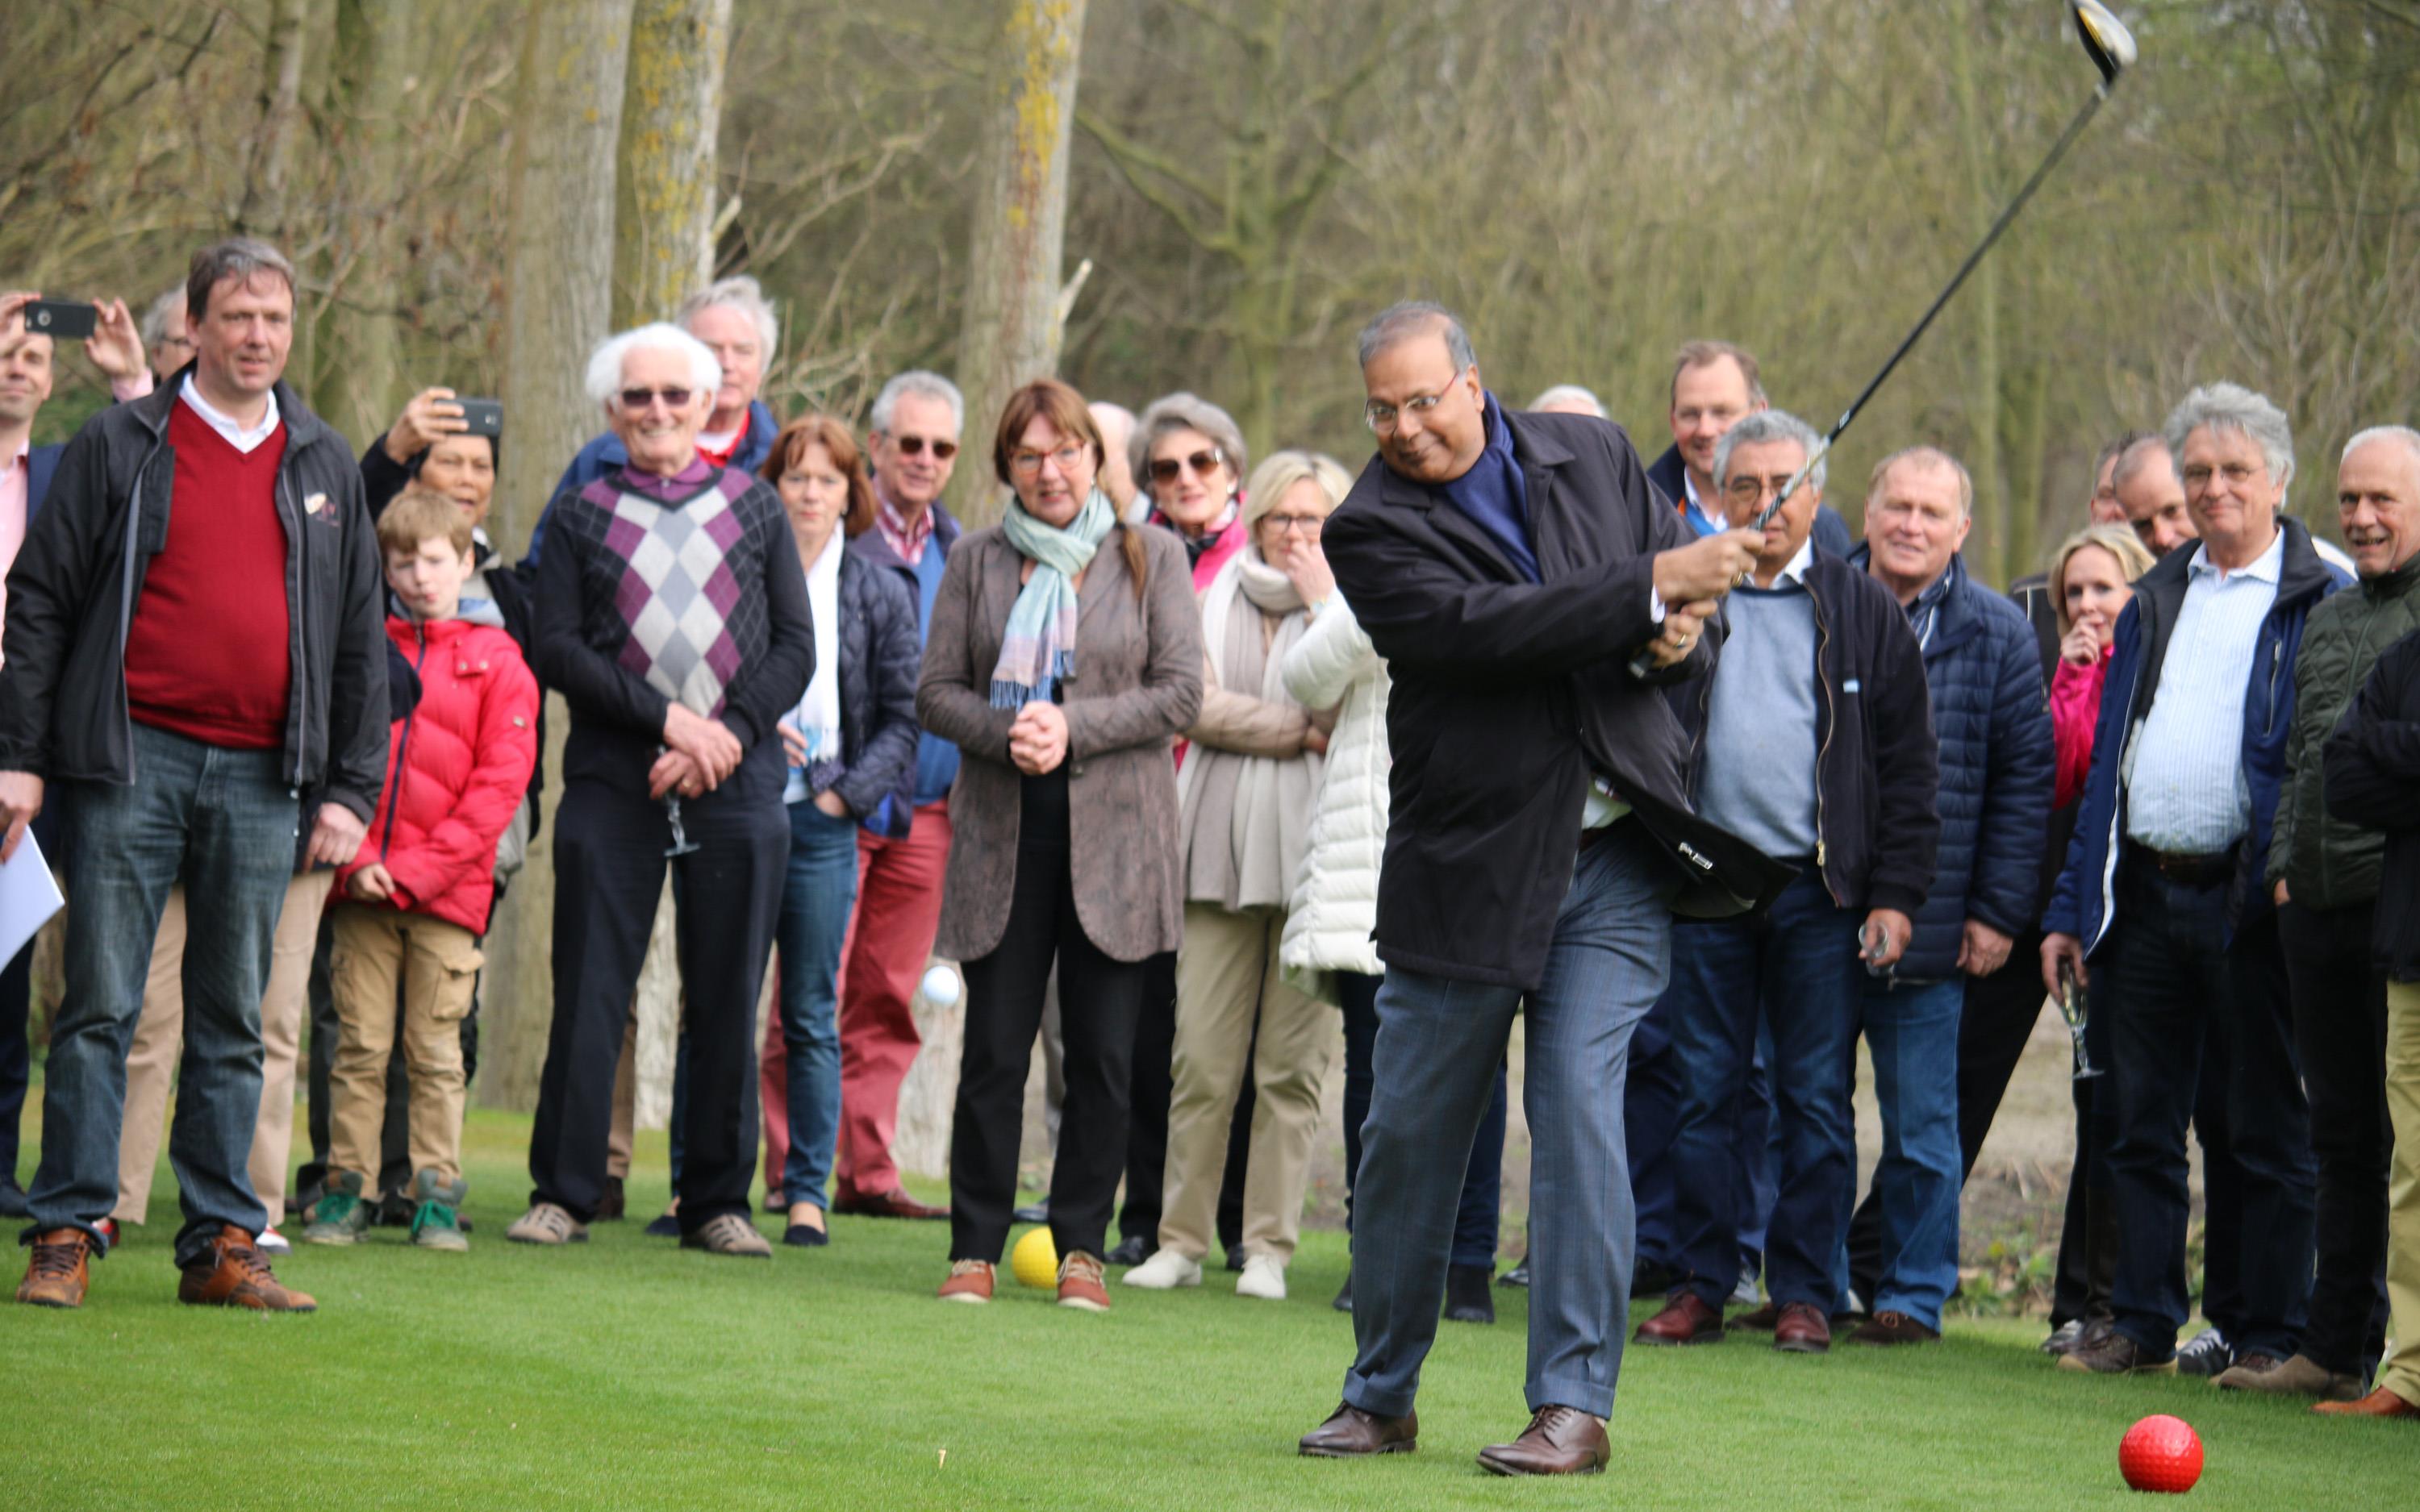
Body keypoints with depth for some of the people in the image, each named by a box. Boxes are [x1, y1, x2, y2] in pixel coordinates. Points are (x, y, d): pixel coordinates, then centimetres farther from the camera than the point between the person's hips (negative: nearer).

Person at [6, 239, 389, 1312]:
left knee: (233, 1021, 5)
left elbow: (361, 641, 15)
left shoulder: (325, 469, 13)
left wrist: (352, 788, 7)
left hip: (263, 779, 3)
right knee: (101, 1005, -3)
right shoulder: (121, 447, 4)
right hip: (133, 760, -3)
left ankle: (221, 1245, 8)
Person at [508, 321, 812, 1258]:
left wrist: (727, 735, -8)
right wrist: (668, 717, -11)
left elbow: (795, 648, 7)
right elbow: (557, 650, 0)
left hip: (736, 781, 1)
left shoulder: (755, 507, 13)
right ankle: (562, 1192, 5)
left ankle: (717, 1202, 9)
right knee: (590, 994, -2)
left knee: (728, 1000, 1)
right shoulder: (582, 515, 10)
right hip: (612, 778, -1)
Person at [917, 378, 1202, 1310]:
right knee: (994, 1050, -1)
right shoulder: (977, 562, 10)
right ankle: (975, 1247, 5)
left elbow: (1182, 692, -1)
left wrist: (1074, 729, -13)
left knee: (1103, 1054, 0)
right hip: (1003, 835, 1)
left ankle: (1081, 1246, 9)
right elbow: (936, 691, 7)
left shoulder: (1150, 558, 6)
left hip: (1115, 838, -1)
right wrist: (1004, 734, -13)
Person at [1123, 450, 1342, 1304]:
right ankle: (1181, 1240, 5)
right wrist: (1303, 731, -7)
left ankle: (1269, 1248, 3)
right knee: (1202, 1062, -1)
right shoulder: (1214, 603, 15)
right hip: (1222, 849, 2)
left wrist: (1325, 603, -10)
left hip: (1311, 849, -2)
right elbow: (1200, 705, 1)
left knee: (1291, 1066, -2)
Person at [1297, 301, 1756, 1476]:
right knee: (1408, 1134, 6)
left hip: (1613, 861, 1)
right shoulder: (1371, 528, -6)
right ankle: (1379, 1395, 22)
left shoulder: (1593, 453, 6)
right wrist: (1649, 586, -25)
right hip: (1461, 869, -1)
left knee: (1579, 1111, -9)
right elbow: (1480, 628, -21)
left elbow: (1693, 583, 14)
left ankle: (1574, 1403, -4)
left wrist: (1678, 640, -10)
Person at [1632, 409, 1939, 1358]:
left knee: (1816, 1095, 1)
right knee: (1701, 1090, 3)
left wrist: (1896, 894, -2)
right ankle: (1701, 1284, 10)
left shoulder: (1865, 614, 7)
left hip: (1822, 891, -1)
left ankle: (1803, 1290, 8)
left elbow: (1908, 768, 6)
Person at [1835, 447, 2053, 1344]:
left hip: (1930, 926, -2)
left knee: (1923, 1125, 3)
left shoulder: (1997, 636, 2)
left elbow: (2026, 777, 2)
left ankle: (1912, 1294, 12)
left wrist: (1998, 914, -3)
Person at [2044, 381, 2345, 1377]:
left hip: (2248, 901, -5)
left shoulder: (2321, 605, -1)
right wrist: (2073, 908, 11)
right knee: (2144, 1125, 8)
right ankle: (2144, 1323, 15)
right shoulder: (2155, 601, 16)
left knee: (2259, 1129, 2)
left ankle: (2263, 1333, 8)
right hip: (2145, 897, 5)